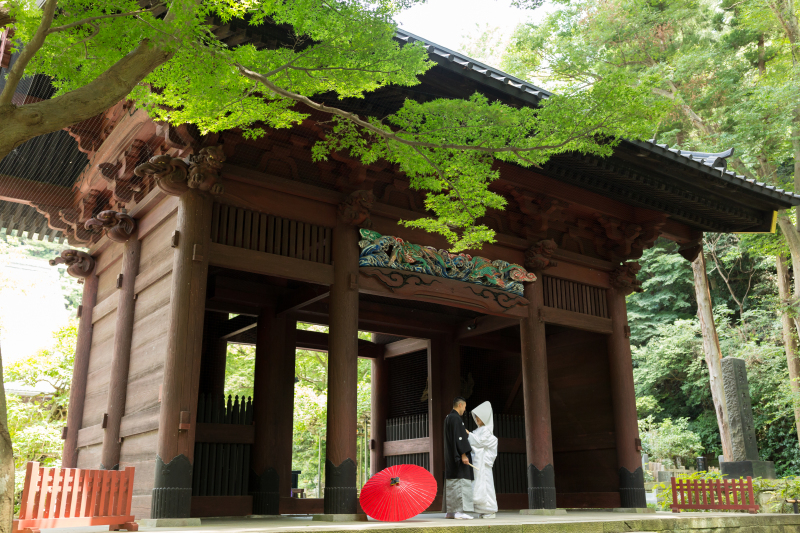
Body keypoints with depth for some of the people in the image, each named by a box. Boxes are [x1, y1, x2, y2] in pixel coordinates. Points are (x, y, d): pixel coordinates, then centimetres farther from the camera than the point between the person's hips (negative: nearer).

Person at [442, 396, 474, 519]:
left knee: (452, 484, 10)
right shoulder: (456, 418, -13)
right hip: (458, 456, -10)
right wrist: (463, 454, -22)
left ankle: (450, 511, 11)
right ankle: (459, 511, -15)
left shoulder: (448, 418, 18)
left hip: (450, 457, 10)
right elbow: (458, 437, -20)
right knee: (461, 481, -11)